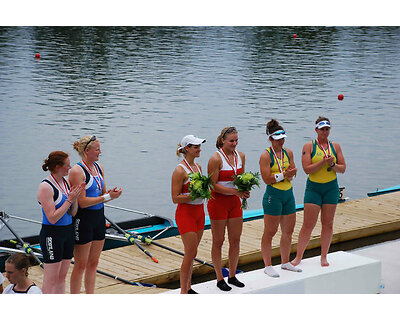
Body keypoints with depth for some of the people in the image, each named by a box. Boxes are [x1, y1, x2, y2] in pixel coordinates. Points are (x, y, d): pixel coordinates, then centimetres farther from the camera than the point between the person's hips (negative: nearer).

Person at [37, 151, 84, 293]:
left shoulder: (66, 183, 7)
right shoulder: (45, 187, -17)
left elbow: (72, 213, 9)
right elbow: (52, 218, -20)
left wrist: (76, 197, -8)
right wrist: (69, 199, -19)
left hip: (68, 232, 8)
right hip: (52, 235, -8)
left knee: (62, 276, 13)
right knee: (51, 279, -1)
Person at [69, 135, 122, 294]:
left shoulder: (99, 168, 10)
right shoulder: (77, 171, -15)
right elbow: (82, 202, -19)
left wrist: (111, 193, -6)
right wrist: (108, 196, -19)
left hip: (99, 218, 8)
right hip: (83, 220, -8)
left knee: (93, 263, 14)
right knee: (80, 265, 0)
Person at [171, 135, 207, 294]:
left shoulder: (198, 167, 10)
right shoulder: (180, 170, -14)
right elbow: (175, 198, -15)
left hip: (199, 212, 8)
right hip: (185, 213, -8)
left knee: (192, 253, 12)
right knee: (190, 253, -7)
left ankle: (188, 287, 20)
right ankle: (183, 291, 0)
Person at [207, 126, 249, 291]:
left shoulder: (240, 156, 5)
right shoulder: (216, 158, -15)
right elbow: (213, 185, -16)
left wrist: (245, 190, -5)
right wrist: (235, 191, -22)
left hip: (234, 201, 6)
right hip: (218, 202, -6)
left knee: (236, 240, 10)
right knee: (218, 241, 3)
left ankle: (232, 276, 24)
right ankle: (219, 279, 12)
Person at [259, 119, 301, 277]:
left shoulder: (288, 152, 10)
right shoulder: (266, 155, -10)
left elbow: (292, 172, 11)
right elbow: (267, 179, -16)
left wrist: (291, 173, -12)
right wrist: (284, 175, -19)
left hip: (288, 194, 7)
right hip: (273, 195, -7)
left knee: (288, 230, 13)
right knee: (270, 232, -1)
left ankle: (285, 262, 26)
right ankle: (268, 266, 6)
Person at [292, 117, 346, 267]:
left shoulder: (335, 146, 7)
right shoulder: (309, 146, -3)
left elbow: (343, 169, 6)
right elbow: (307, 169, -12)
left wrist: (332, 165, -14)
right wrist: (323, 162, -22)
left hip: (331, 187, 3)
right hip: (313, 188, -3)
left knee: (328, 224, 5)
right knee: (308, 224, -5)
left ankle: (324, 257, 16)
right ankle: (298, 257, 4)